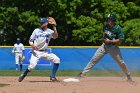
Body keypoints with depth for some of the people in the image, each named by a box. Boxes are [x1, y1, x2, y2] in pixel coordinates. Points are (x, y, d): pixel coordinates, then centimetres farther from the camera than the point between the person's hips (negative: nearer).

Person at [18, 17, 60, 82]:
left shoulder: (49, 31, 0)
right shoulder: (36, 31, 0)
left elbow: (56, 36, -19)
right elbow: (30, 40, 2)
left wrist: (54, 27, -25)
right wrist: (32, 45, -20)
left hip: (45, 52, 2)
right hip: (36, 52, -2)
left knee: (57, 60, -14)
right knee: (32, 66, -21)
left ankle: (53, 77, -6)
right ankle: (23, 75, 8)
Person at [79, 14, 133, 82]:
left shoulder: (118, 29, -16)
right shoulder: (106, 26, 0)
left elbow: (120, 40, -18)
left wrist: (110, 41, -22)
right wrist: (104, 38, -2)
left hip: (113, 47, -4)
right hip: (105, 45, 4)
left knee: (121, 62, 1)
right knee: (94, 59, -4)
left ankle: (129, 76, 18)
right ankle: (83, 73, -2)